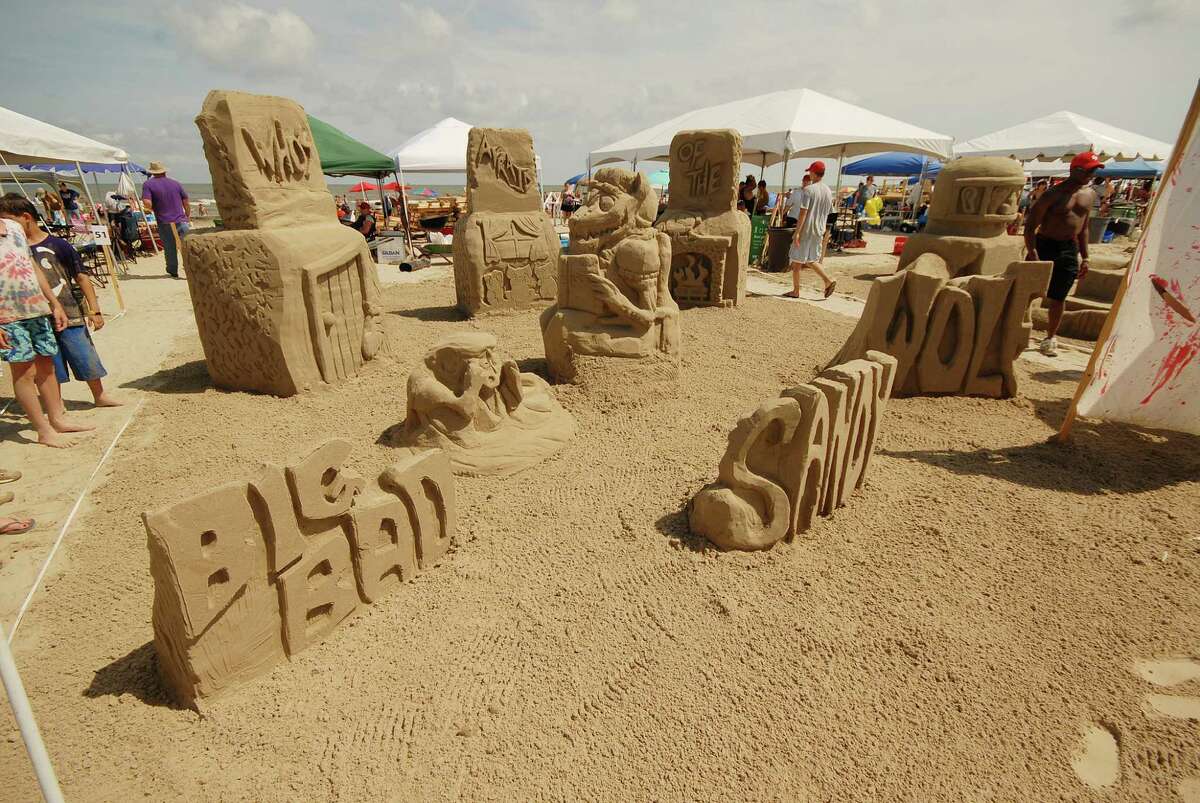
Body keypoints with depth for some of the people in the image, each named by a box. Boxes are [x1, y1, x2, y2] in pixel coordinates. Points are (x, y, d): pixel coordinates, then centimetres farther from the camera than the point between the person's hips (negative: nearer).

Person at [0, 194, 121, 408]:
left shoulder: (56, 245, -5)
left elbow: (81, 278, -4)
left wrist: (94, 310, -6)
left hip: (69, 315, -3)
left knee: (86, 358, 5)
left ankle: (100, 395, 24)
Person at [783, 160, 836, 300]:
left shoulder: (808, 190, -13)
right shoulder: (828, 191, 10)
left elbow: (803, 212, -19)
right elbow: (828, 213, 15)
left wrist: (797, 232, -19)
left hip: (805, 231, -7)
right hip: (819, 231, 7)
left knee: (797, 261, 3)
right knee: (811, 260, 17)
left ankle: (796, 291, 7)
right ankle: (828, 281, 2)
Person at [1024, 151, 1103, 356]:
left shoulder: (1090, 195, 10)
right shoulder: (1054, 193, -9)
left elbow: (1083, 227, 18)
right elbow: (1030, 225, -13)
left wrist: (1084, 257, 15)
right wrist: (1032, 253, -22)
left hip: (1069, 250, 5)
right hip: (1044, 246, -5)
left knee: (1058, 298, 6)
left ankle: (1050, 338, 18)